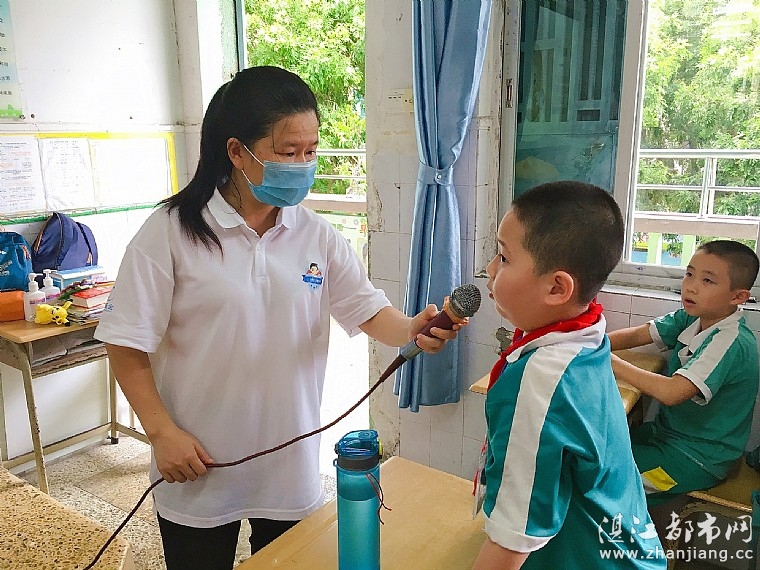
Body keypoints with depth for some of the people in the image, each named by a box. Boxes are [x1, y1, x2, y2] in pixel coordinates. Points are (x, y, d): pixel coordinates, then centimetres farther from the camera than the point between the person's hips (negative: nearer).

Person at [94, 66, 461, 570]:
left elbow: (368, 309, -3)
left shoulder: (317, 235, -1)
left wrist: (411, 329, -24)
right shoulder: (171, 231, -12)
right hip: (197, 468, -3)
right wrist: (162, 432, -14)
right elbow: (128, 344, -9)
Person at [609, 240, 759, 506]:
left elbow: (671, 392, -36)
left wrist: (610, 362, -31)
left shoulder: (731, 343, -27)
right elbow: (637, 335, 0)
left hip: (697, 461, -8)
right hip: (669, 431, 8)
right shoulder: (692, 318, -2)